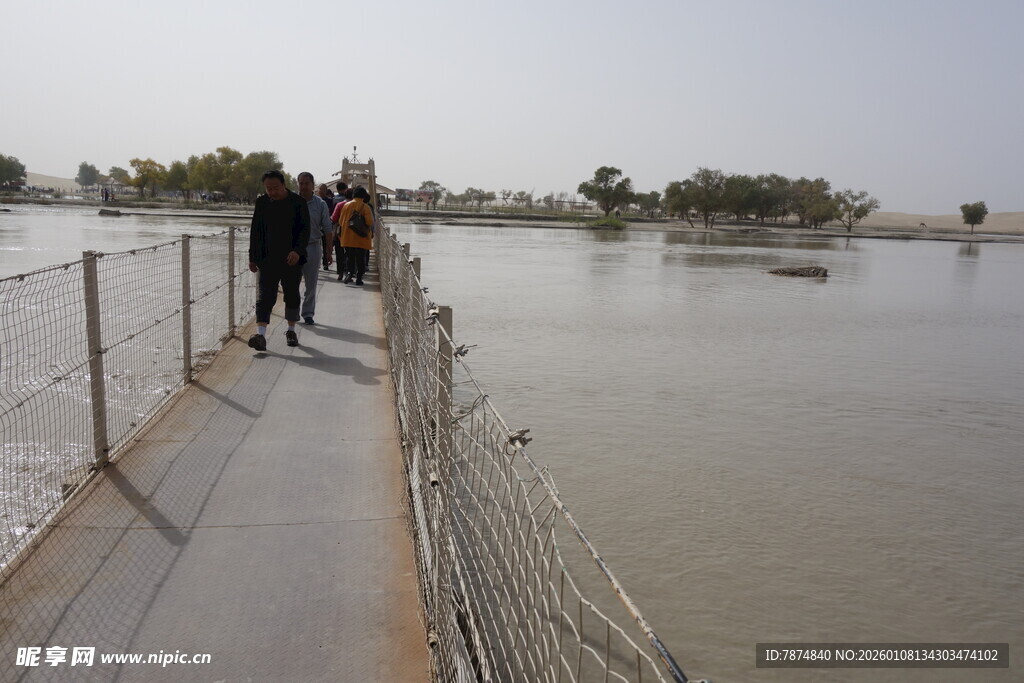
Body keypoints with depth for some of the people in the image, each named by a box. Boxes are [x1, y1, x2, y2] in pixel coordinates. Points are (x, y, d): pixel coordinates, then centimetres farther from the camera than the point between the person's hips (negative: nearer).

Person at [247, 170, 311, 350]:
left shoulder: (298, 202, -2)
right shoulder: (261, 202, 6)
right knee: (265, 296, -7)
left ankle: (291, 330, 24)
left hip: (291, 259, -1)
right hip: (268, 259, 1)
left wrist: (297, 251, -19)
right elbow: (255, 231, 11)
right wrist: (253, 257, 9)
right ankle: (260, 335, -13)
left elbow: (305, 229, -5)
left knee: (292, 295, 9)